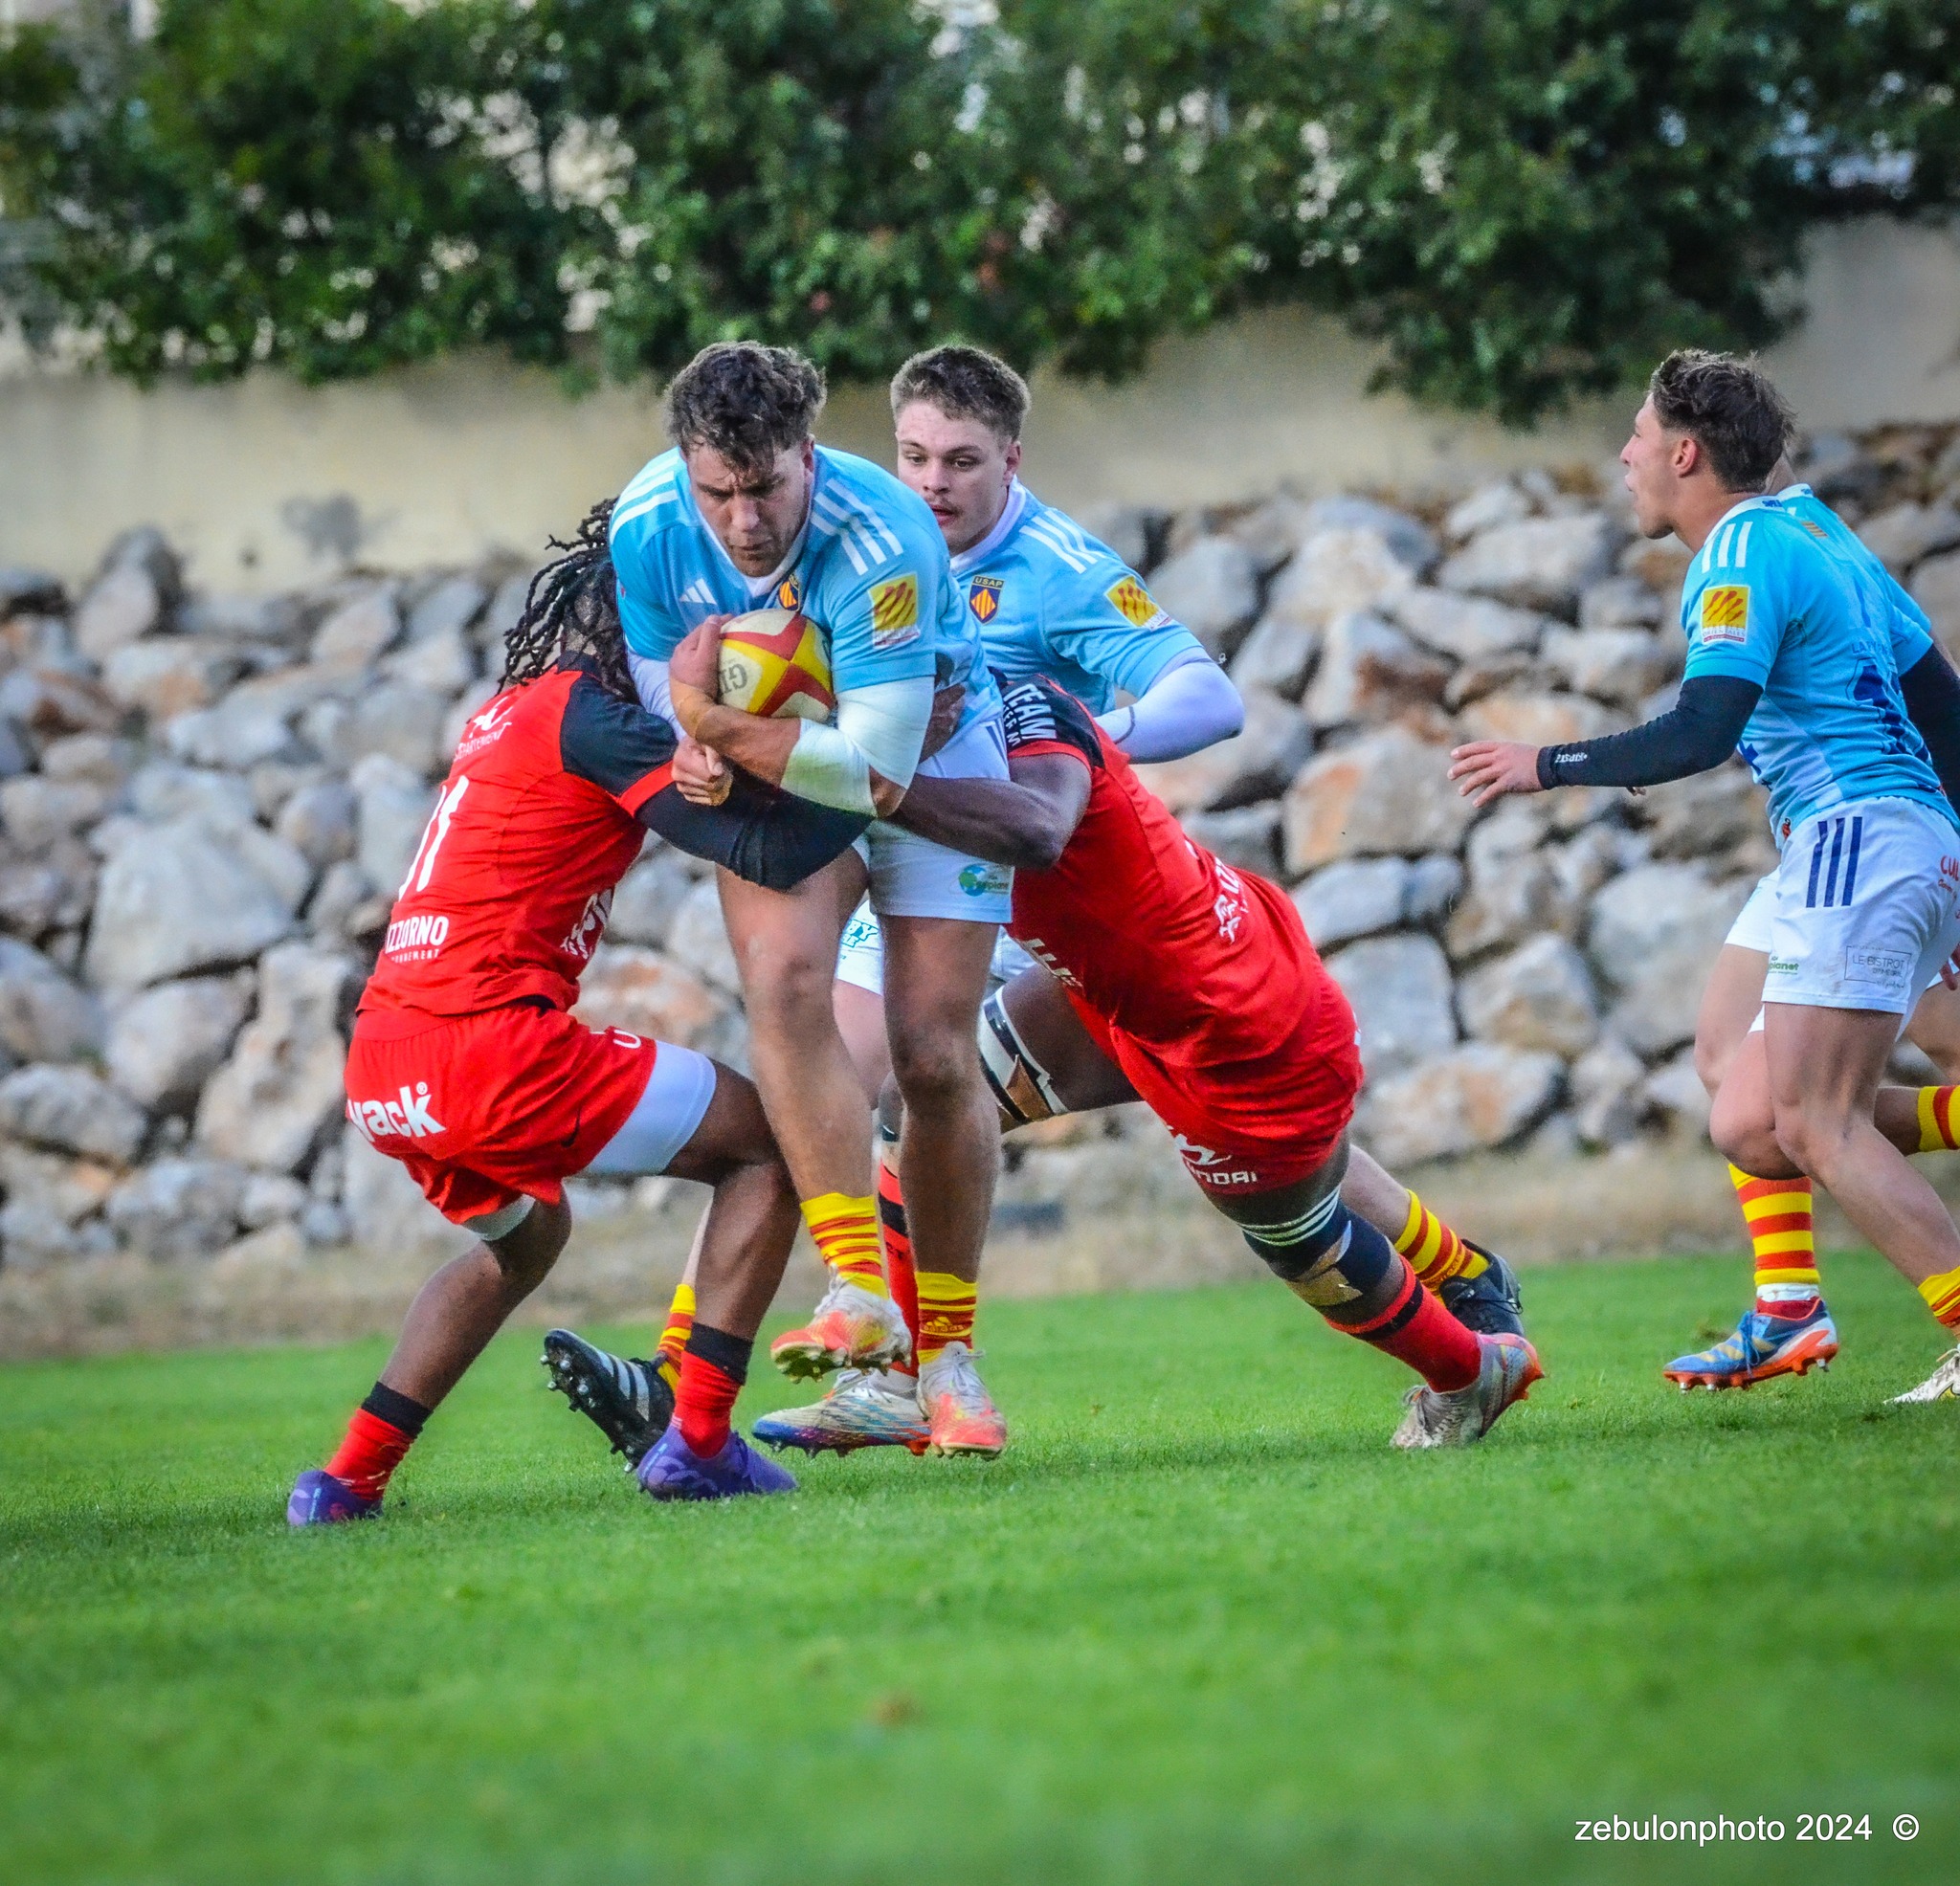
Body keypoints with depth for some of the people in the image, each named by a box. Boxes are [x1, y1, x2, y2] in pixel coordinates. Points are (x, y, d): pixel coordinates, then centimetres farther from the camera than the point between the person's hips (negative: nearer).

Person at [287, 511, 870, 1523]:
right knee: (770, 1142, 6)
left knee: (525, 1234, 34)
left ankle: (349, 1479, 22)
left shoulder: (510, 712, 21)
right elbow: (768, 852, -11)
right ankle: (695, 1441, -2)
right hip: (490, 1048, -9)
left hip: (379, 1064, 9)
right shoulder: (591, 717, -5)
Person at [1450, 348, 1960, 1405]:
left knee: (1815, 1125, -15)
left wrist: (1547, 766, -10)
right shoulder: (1808, 546, 23)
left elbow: (1702, 733, -20)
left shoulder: (1744, 553, -7)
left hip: (1859, 839, -10)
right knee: (1749, 1128, 5)